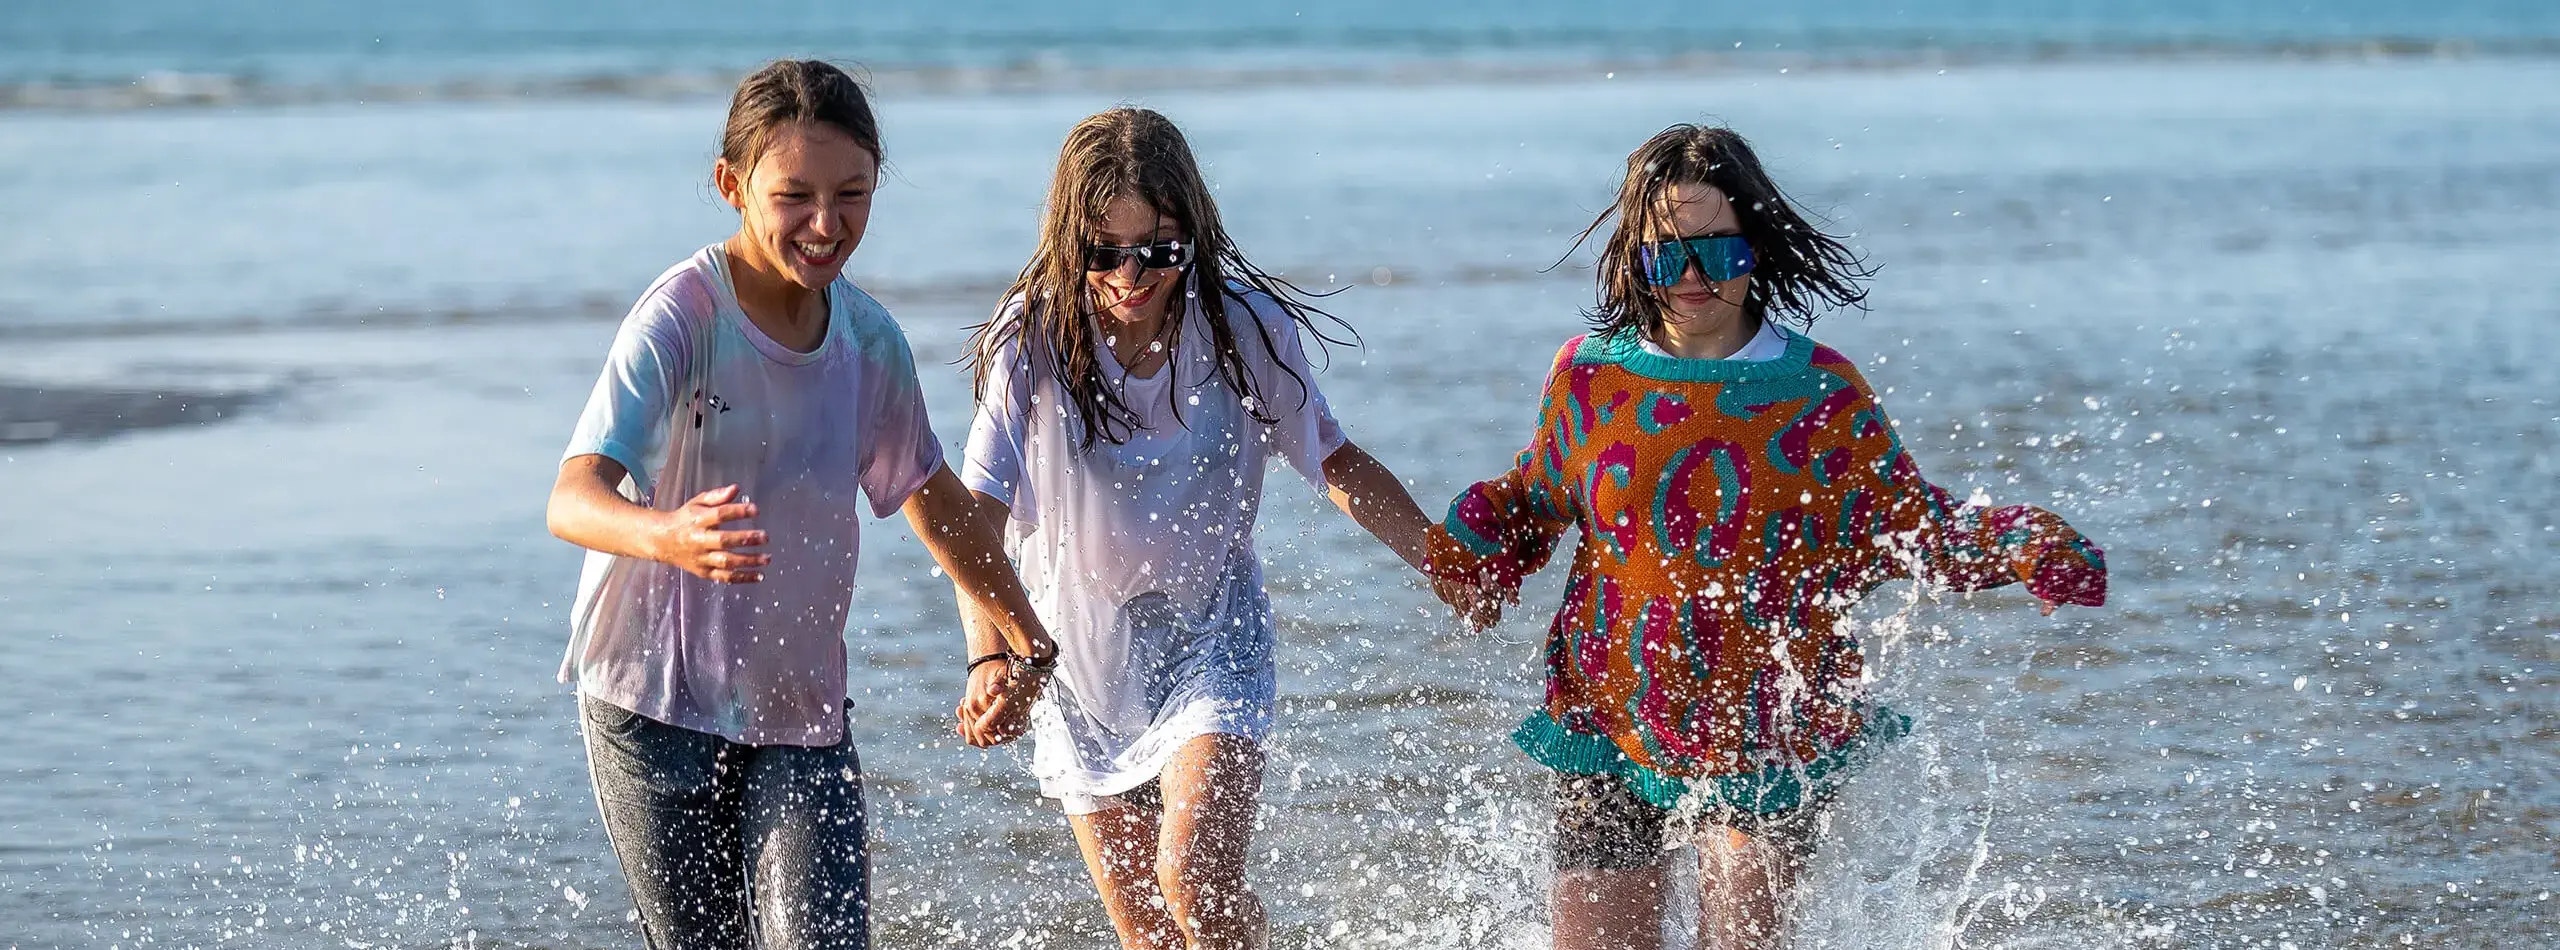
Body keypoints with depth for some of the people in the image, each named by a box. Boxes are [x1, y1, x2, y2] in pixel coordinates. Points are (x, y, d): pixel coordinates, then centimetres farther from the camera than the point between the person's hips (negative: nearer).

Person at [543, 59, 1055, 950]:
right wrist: (669, 536, -51)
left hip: (803, 709, 4)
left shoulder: (868, 339, 2)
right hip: (657, 707, -4)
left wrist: (1027, 637, 30)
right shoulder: (681, 317, -16)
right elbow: (573, 499, -29)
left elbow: (931, 493, 21)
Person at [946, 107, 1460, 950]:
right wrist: (994, 659, -34)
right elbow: (977, 516, -19)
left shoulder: (1244, 327, -13)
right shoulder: (1033, 338, -15)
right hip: (1080, 648, 1)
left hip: (1211, 634, -1)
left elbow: (1337, 466, 2)